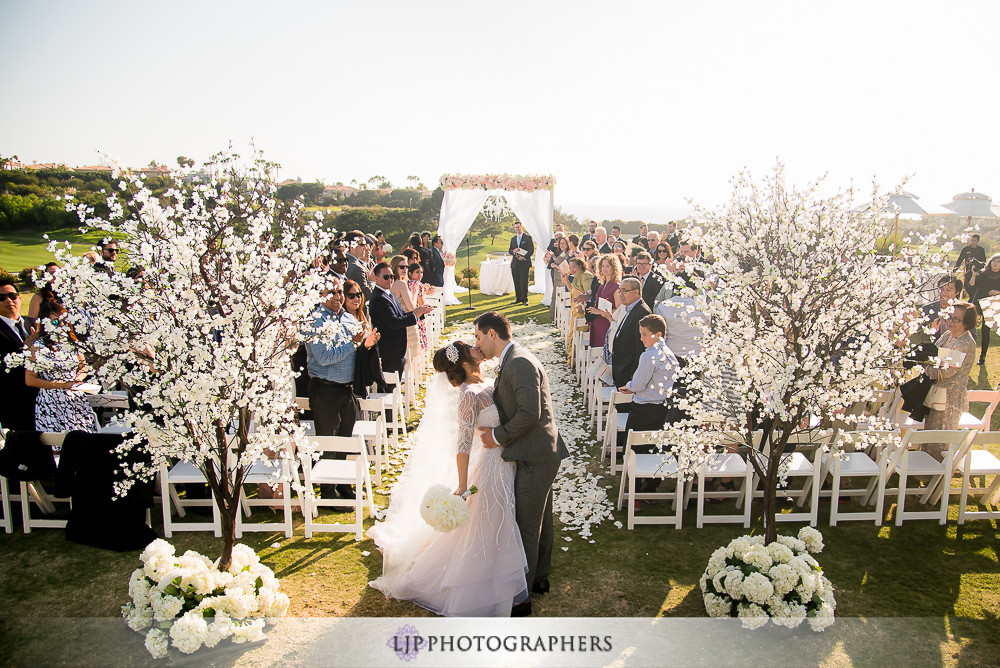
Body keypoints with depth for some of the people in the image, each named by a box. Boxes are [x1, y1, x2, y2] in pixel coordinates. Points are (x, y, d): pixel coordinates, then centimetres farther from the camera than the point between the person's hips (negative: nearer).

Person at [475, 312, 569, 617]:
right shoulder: (511, 361, 13)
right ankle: (540, 578, 39)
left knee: (526, 527, 0)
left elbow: (530, 413, -25)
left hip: (535, 457, -10)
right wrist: (494, 428, 4)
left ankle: (520, 597, 13)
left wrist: (498, 435, -15)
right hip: (541, 453, 10)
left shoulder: (520, 363, -20)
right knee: (541, 520, 23)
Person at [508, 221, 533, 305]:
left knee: (524, 282, -5)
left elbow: (531, 250, -4)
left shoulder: (528, 238, 1)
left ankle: (524, 299, 1)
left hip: (524, 263, -5)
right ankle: (518, 298, 15)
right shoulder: (513, 239, 17)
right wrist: (513, 251, -7)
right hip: (515, 263, 5)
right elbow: (509, 250, 16)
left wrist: (524, 257, -16)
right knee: (516, 282, 6)